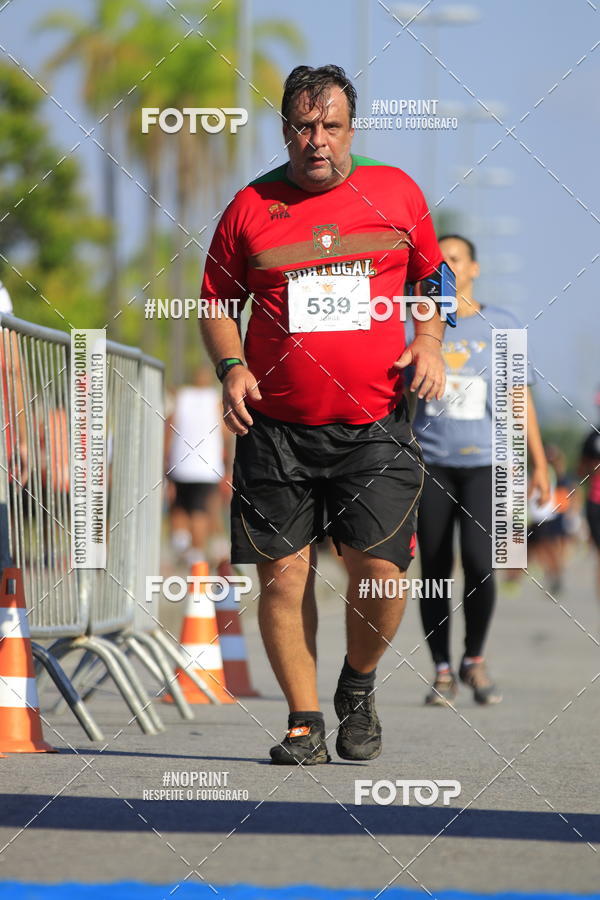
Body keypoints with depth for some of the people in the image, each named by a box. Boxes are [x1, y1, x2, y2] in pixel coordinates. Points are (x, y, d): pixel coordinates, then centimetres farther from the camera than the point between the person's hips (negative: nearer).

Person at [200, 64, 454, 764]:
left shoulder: (397, 192, 7)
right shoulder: (251, 206, 6)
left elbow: (431, 274, 21)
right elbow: (216, 302, 15)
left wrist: (430, 340, 5)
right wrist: (231, 366, -2)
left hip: (375, 426, 0)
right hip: (277, 430, 0)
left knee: (381, 570, -9)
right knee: (283, 575, -3)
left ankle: (358, 688, 19)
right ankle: (304, 721, 9)